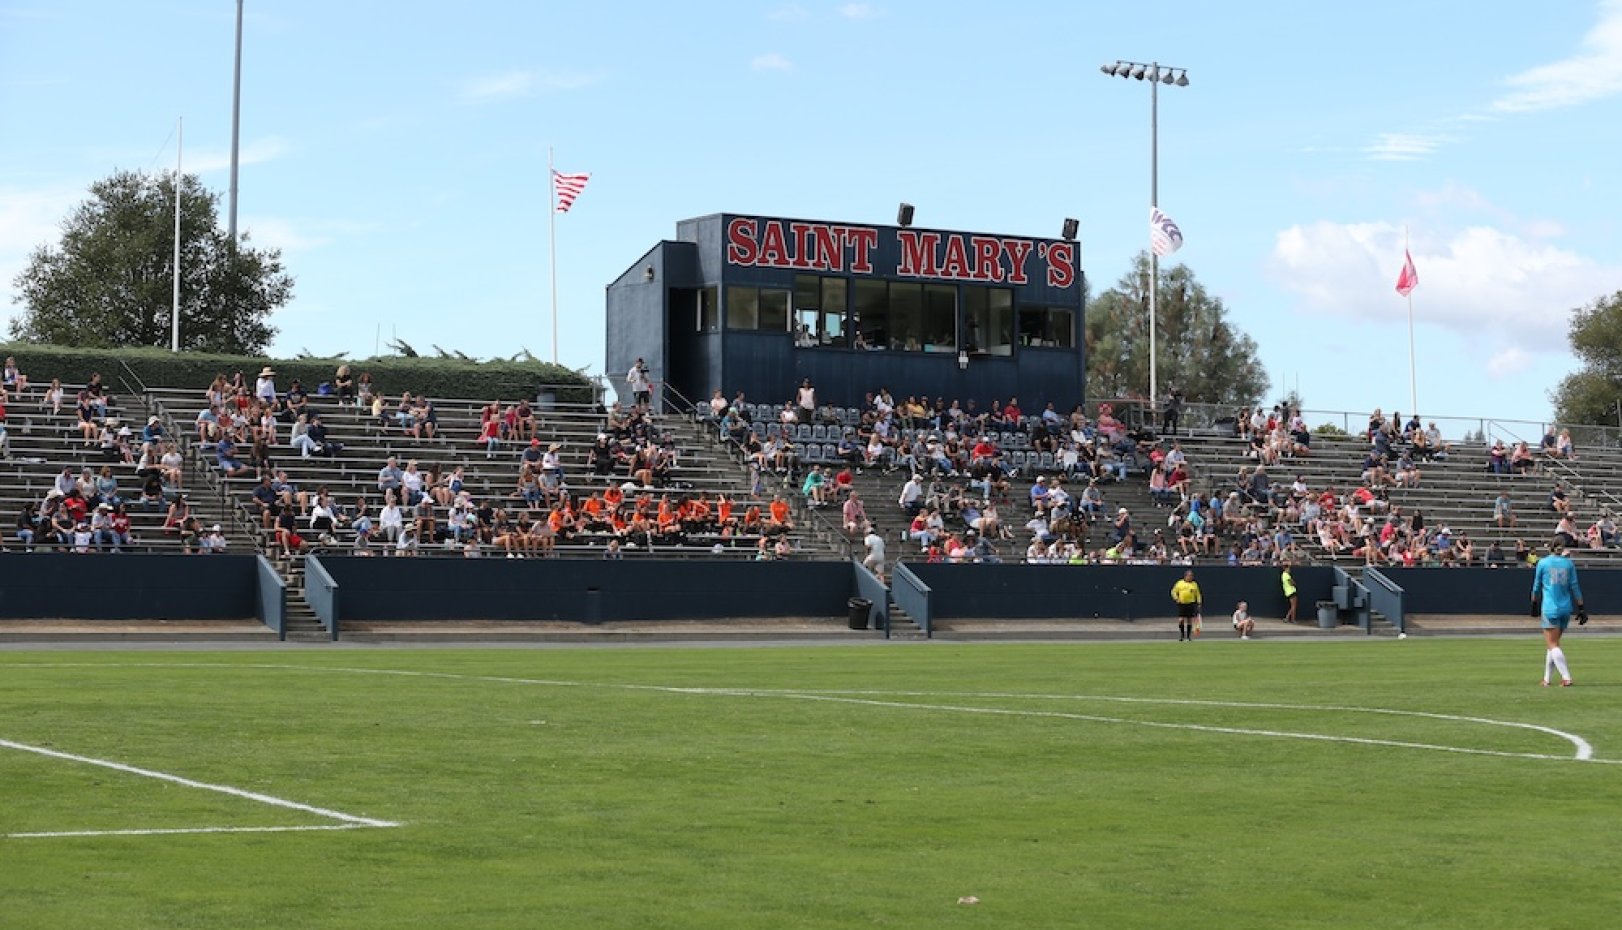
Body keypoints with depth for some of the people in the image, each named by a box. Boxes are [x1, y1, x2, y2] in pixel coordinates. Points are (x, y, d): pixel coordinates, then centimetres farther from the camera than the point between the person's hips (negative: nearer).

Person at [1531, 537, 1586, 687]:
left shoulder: (1543, 562, -2)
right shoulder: (1569, 563, 5)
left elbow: (1536, 586, 5)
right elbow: (1574, 587, 4)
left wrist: (1534, 604, 18)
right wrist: (1581, 608, 7)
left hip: (1550, 609, -4)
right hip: (1566, 608, 4)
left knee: (1552, 645, -4)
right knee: (1552, 643, 15)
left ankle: (1566, 677, -18)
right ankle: (1546, 678, 17)